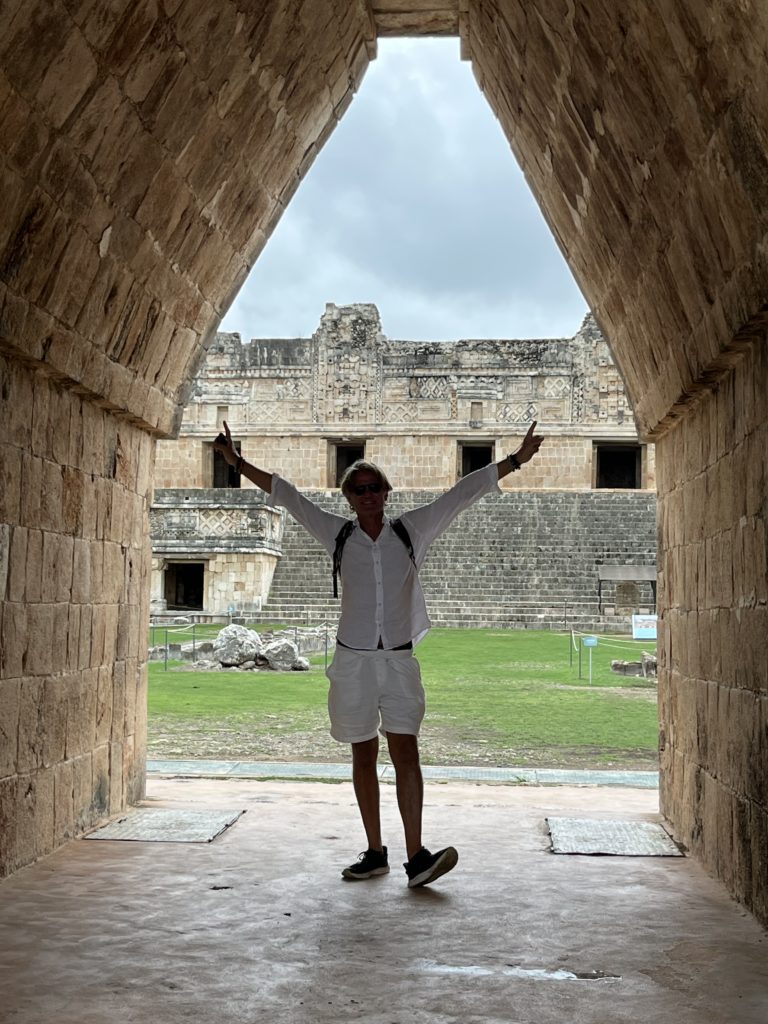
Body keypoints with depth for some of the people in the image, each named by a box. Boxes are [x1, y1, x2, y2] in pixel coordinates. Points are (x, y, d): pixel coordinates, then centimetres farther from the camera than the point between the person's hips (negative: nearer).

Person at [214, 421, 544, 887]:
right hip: (353, 660, 1)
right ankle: (376, 853, 16)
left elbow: (462, 493, 4)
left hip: (399, 660, -1)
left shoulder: (411, 531, 4)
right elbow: (286, 494, 9)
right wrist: (238, 462, 9)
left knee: (405, 750, -11)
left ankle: (416, 856, -14)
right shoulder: (338, 534, 5)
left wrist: (515, 460, 4)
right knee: (364, 756, 7)